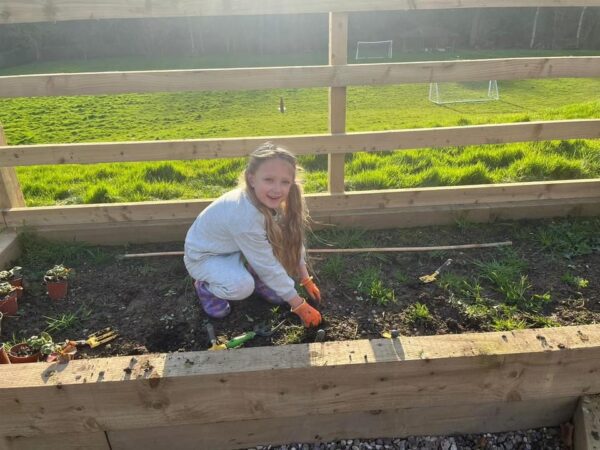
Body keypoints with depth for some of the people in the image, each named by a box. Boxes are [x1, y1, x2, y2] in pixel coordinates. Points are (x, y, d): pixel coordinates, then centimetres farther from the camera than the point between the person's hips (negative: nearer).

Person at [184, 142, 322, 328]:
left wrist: (307, 280, -1)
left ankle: (260, 281, 9)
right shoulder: (245, 215, -39)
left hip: (235, 249, 7)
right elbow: (269, 267, -31)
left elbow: (293, 241, -4)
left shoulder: (269, 199, -18)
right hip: (204, 255, -6)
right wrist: (299, 305, -23)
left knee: (281, 238, -14)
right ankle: (206, 286, 0)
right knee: (242, 286, -33)